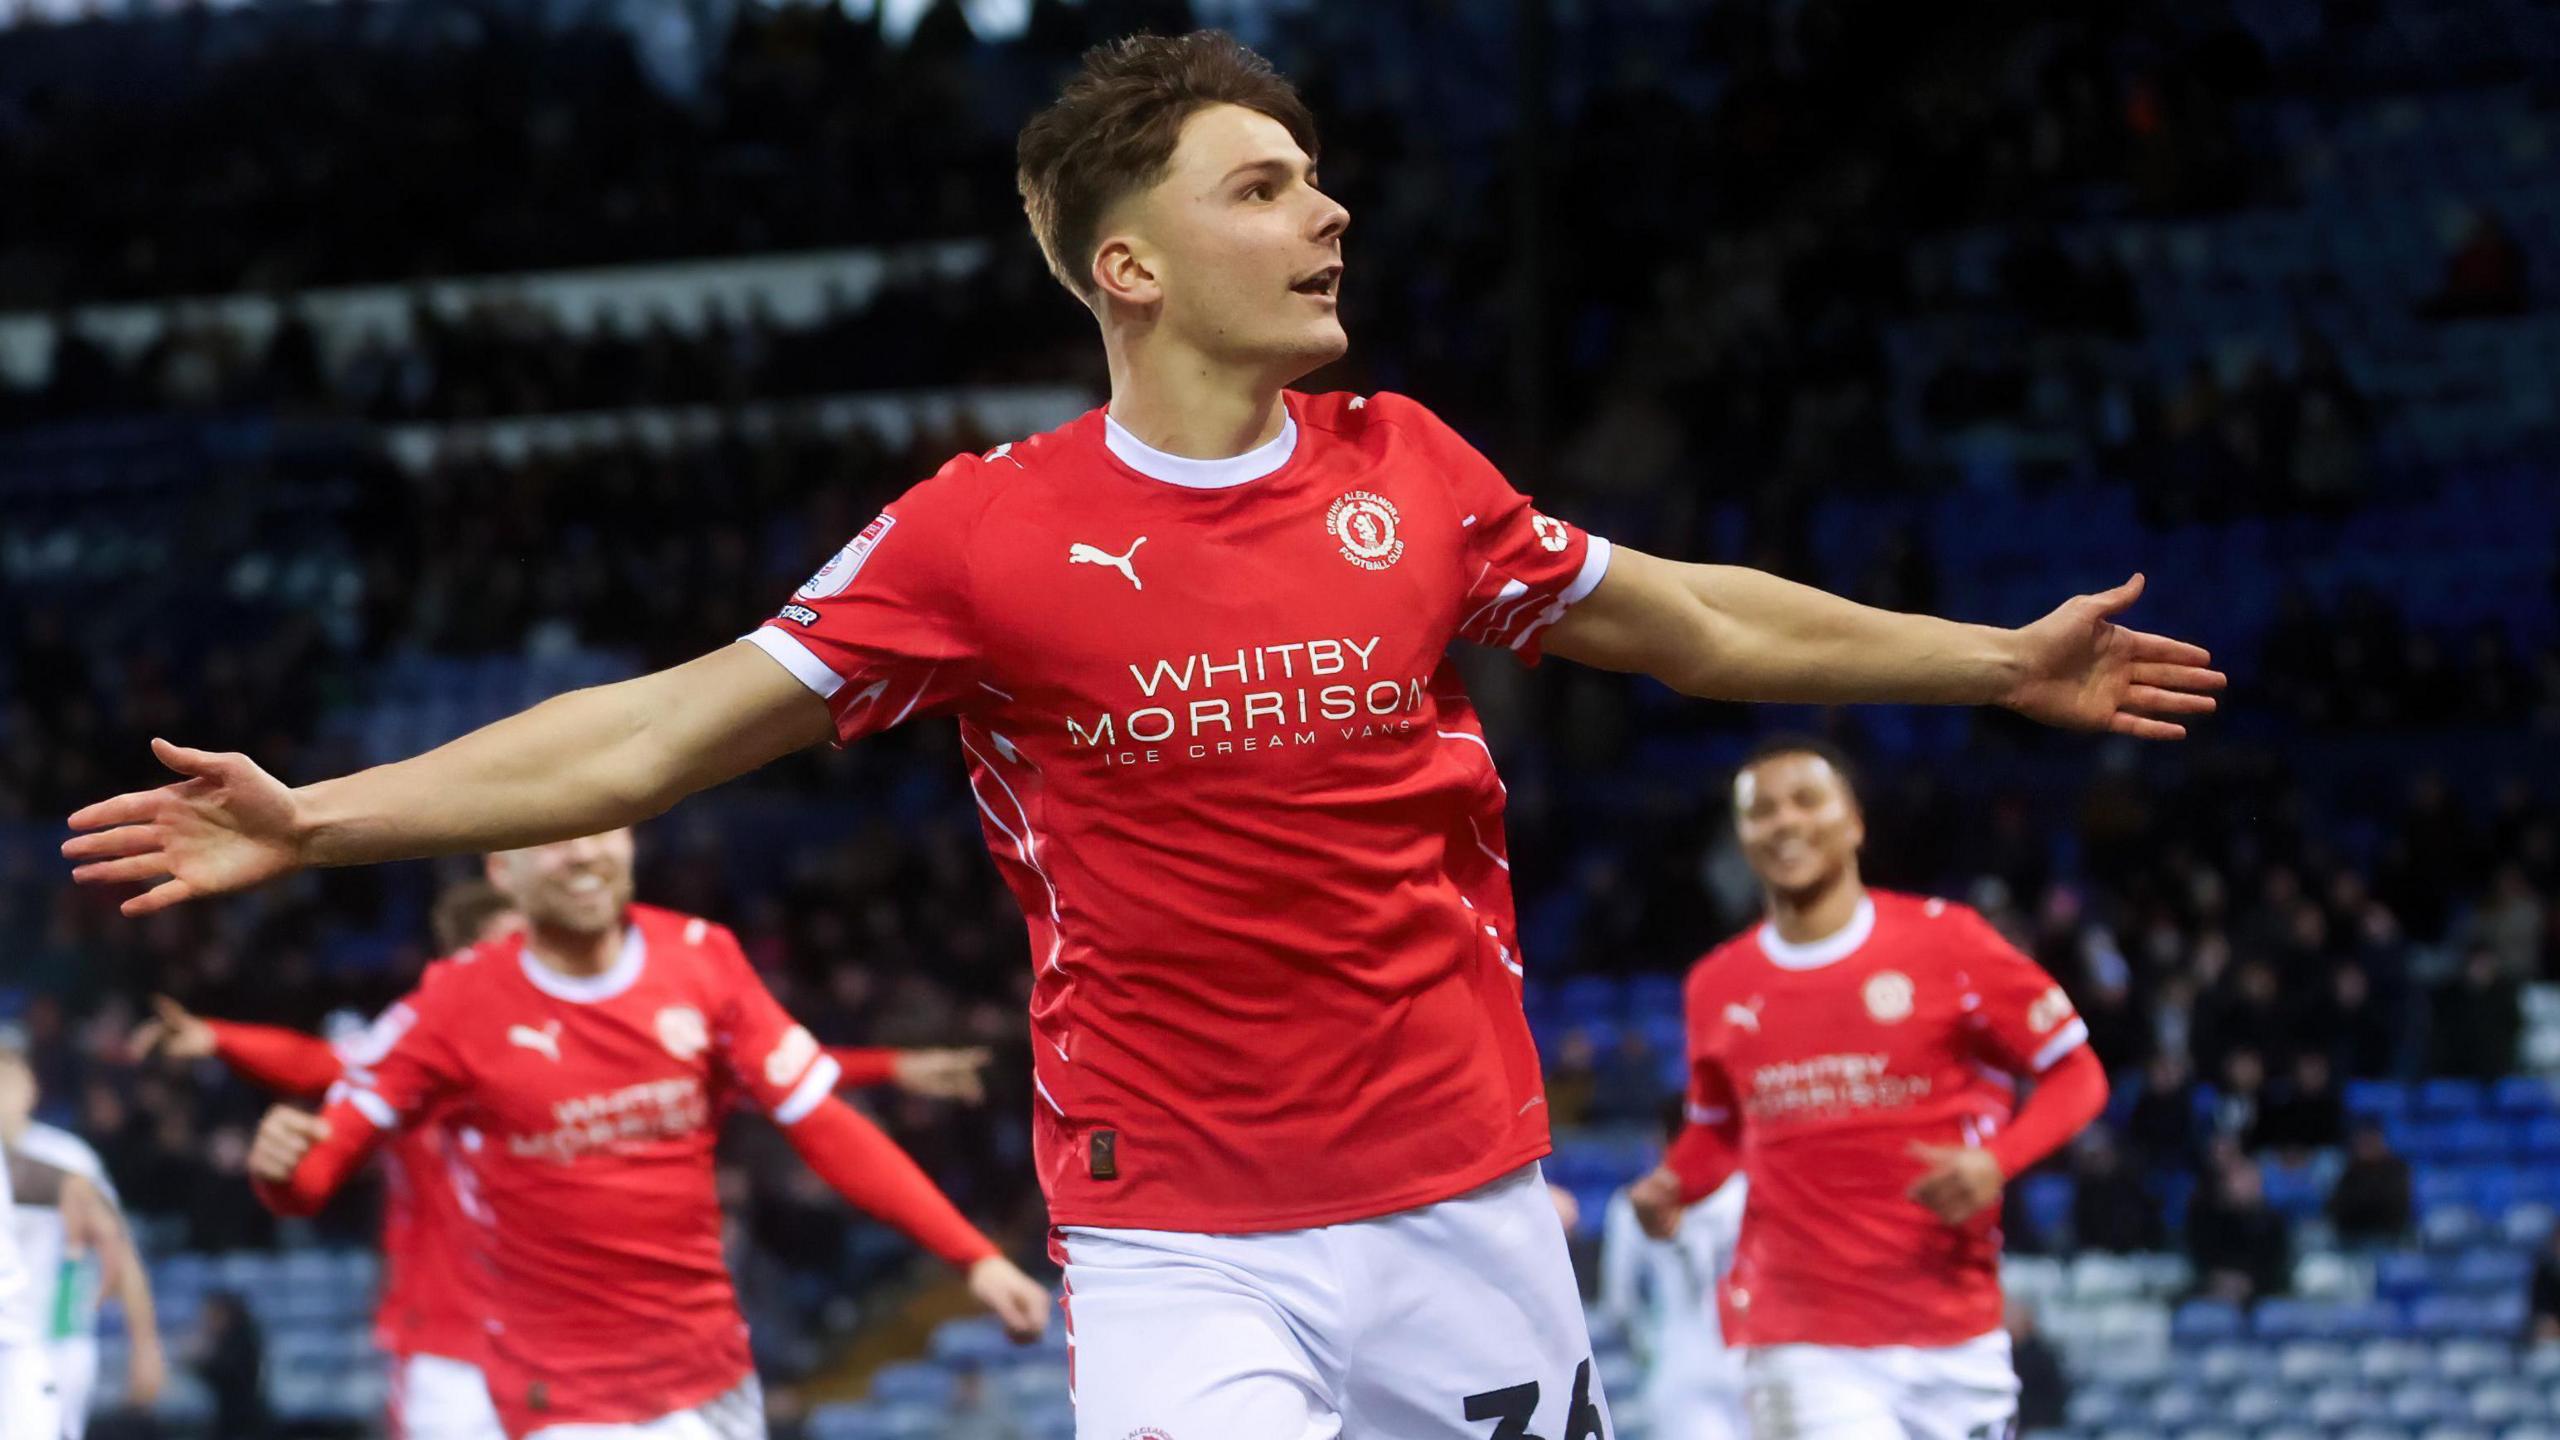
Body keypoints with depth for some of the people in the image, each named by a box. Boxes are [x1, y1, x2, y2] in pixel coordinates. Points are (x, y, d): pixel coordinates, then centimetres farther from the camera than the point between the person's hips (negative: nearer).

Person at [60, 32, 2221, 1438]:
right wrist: (321, 818, -12)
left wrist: (2000, 661, 24)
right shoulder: (986, 536, -5)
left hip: (1467, 1209, 3)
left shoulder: (1409, 475, 4)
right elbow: (662, 732, -4)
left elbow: (1688, 621, 19)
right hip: (1181, 1248, -3)